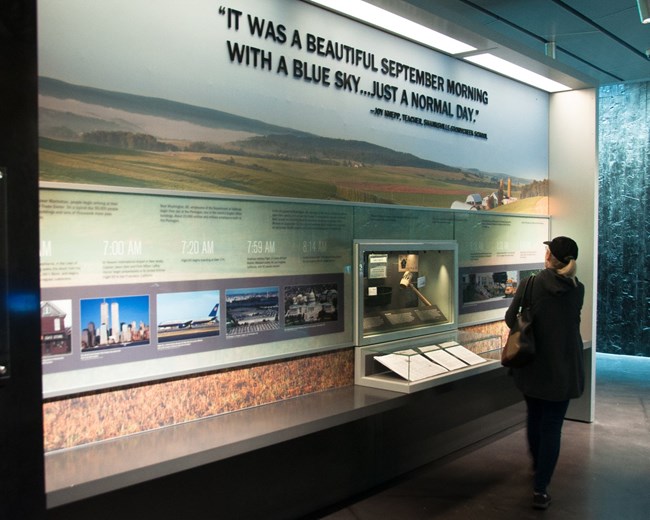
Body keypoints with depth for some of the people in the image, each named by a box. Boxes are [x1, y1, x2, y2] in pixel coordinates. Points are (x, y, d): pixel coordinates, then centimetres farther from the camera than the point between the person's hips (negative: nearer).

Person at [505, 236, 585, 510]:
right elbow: (571, 320, 7)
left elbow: (511, 319, -7)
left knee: (534, 416, 22)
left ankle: (538, 464, 43)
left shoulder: (530, 285, -13)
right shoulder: (578, 289, -6)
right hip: (564, 368, 0)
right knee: (552, 426, 4)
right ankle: (540, 489, 3)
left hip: (533, 365, 0)